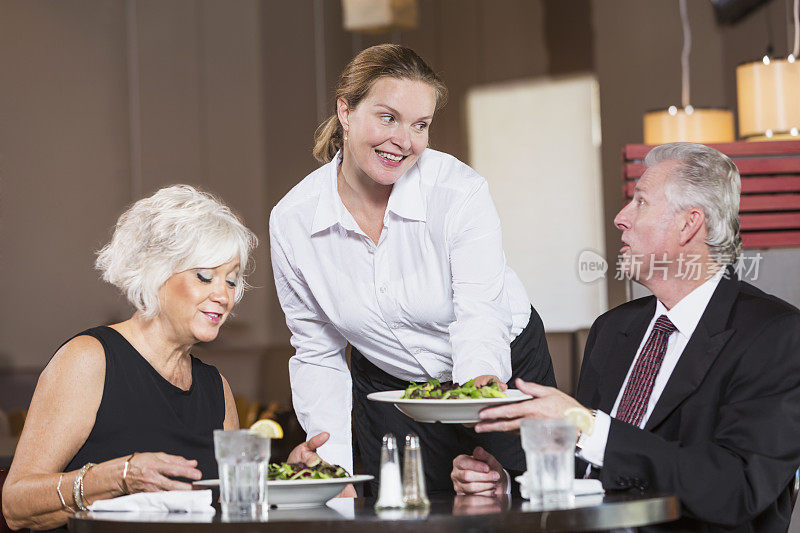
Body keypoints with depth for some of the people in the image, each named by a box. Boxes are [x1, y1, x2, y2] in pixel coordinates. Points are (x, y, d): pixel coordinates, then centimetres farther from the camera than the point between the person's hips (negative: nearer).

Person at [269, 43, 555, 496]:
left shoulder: (460, 191, -23)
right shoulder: (292, 221, -16)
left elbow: (478, 313, -30)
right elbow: (317, 354, -6)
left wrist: (481, 380, -53)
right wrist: (331, 458, -19)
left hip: (502, 371, -2)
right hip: (389, 387, 2)